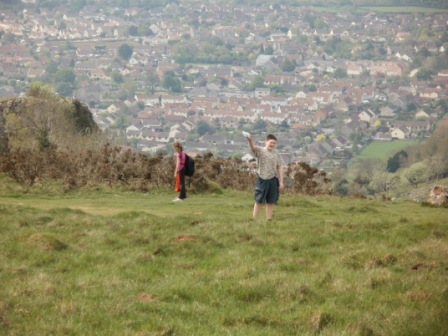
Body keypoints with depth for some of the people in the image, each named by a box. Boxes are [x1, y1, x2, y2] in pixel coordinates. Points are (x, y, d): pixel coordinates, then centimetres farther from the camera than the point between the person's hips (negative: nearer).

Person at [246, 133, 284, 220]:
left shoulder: (276, 154, 6)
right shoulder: (260, 150, -5)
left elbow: (280, 167, 9)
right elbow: (253, 147, -27)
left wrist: (281, 182, 4)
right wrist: (250, 141, -50)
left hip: (273, 179, 3)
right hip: (262, 178, -3)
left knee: (270, 202, 8)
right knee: (259, 201, 2)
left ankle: (269, 220, 15)